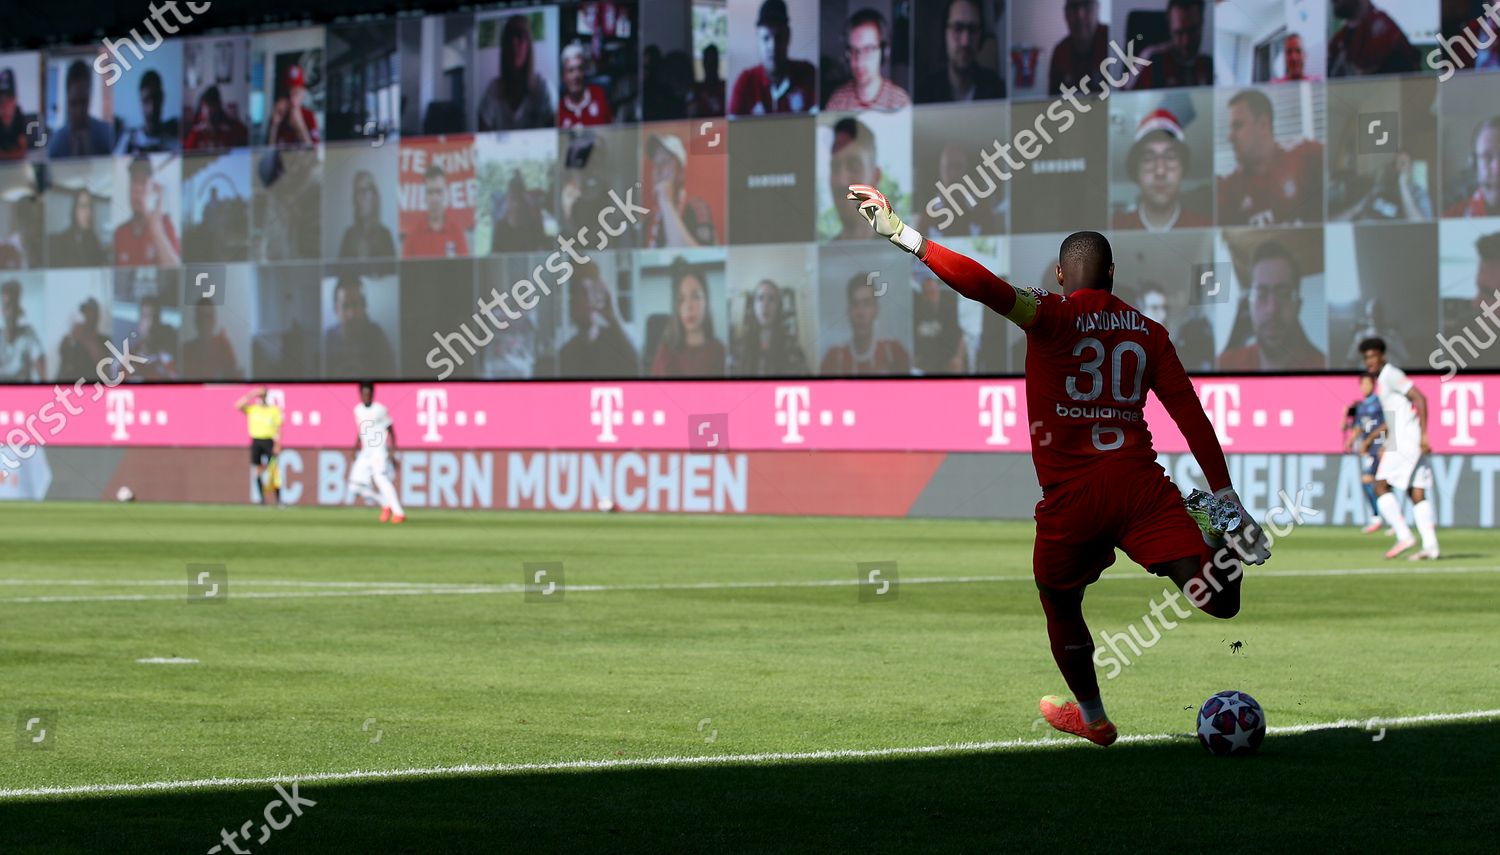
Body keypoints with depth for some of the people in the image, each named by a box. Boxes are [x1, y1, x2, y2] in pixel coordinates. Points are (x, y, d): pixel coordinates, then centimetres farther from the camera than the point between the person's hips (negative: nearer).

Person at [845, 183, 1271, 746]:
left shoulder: (1053, 316, -2)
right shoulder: (1146, 331, 12)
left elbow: (986, 288, -18)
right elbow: (1190, 414, 9)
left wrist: (901, 234, -19)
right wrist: (1224, 494, 11)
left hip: (1072, 498, -2)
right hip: (1140, 484, 2)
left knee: (1060, 605, 22)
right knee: (1216, 601, -3)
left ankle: (1091, 717, 32)